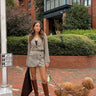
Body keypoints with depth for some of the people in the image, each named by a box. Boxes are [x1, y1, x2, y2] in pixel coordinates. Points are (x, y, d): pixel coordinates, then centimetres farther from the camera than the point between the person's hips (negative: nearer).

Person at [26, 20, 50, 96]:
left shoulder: (43, 35, -3)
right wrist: (28, 61, 9)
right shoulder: (30, 36, 3)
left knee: (44, 79, -7)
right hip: (32, 58, 2)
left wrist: (47, 61, -8)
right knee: (33, 77, 10)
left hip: (41, 58, -2)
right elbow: (29, 49, 9)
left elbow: (46, 48, -4)